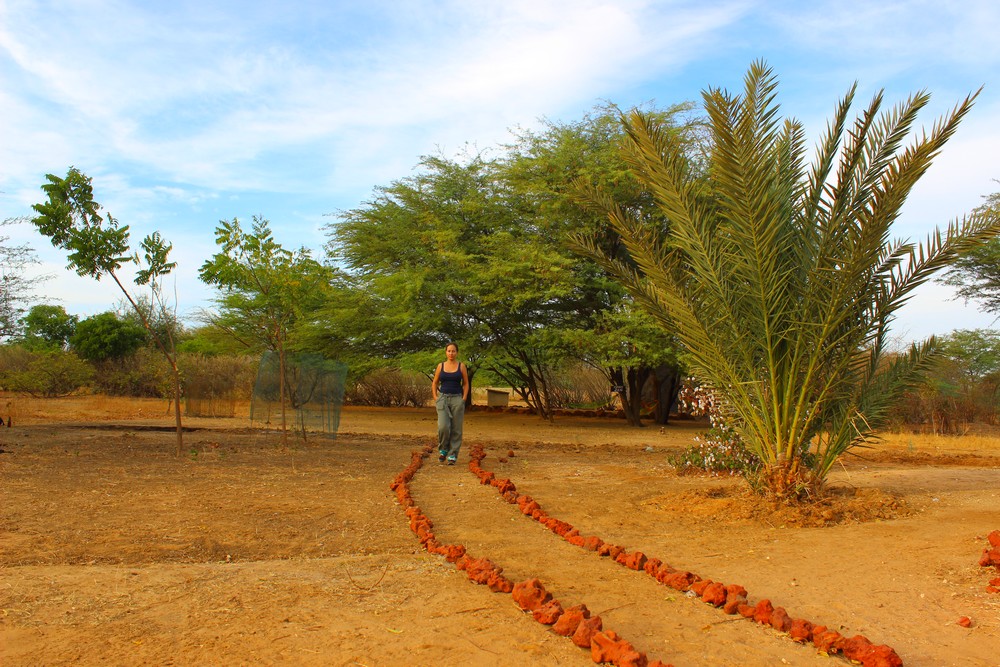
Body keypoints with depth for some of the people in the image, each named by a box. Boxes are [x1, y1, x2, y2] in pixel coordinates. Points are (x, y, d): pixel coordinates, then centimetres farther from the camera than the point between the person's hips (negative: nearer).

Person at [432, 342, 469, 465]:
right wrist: (435, 399, 0)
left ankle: (452, 455, 8)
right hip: (443, 398, 0)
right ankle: (443, 449, 11)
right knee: (443, 427, -14)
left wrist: (463, 399, -4)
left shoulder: (461, 366, 2)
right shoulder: (440, 366, 5)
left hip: (457, 399, 0)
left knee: (456, 429, 0)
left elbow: (466, 384, 5)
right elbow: (434, 383, 10)